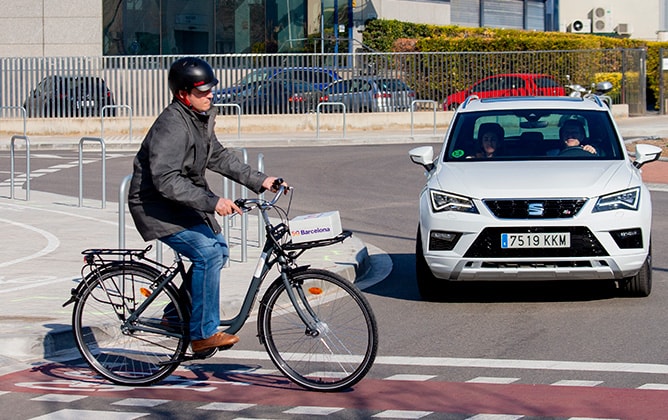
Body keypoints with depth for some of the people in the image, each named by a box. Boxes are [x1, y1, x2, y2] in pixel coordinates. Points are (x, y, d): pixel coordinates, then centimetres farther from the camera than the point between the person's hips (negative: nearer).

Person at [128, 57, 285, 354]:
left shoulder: (201, 118, 5)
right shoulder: (172, 125, -26)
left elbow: (218, 157, 15)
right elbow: (166, 180, -33)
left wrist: (259, 181, 7)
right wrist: (212, 202, -37)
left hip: (184, 203, 10)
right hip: (156, 207, -10)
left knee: (218, 249, 11)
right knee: (207, 252, -22)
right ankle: (203, 333, -15)